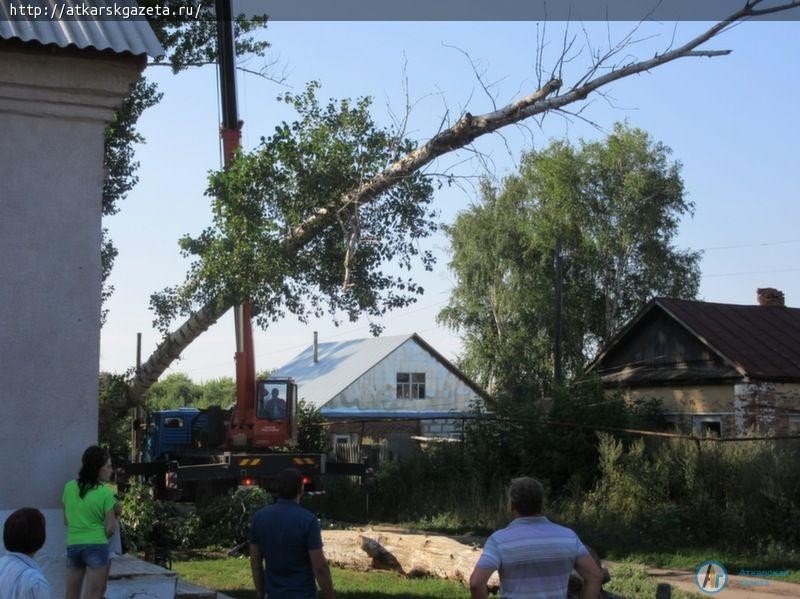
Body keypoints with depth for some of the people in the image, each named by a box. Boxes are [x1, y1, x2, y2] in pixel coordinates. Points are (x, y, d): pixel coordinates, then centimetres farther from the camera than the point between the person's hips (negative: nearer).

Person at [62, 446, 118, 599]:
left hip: (72, 545, 5)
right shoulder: (105, 493, -9)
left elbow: (66, 520, 13)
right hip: (96, 545, -5)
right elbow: (110, 528, -7)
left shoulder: (69, 487, 4)